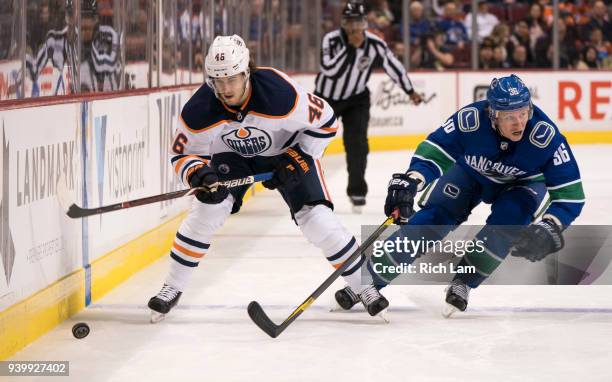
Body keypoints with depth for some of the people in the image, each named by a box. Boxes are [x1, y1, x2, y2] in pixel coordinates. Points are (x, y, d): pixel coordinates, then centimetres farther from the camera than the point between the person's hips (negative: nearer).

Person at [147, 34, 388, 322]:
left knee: (316, 218, -13)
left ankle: (363, 286, 4)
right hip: (232, 156, 2)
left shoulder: (281, 93, -37)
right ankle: (172, 288, -1)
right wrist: (199, 174, -35)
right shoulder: (199, 111, -28)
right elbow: (183, 154, -14)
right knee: (207, 209, -16)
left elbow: (325, 122, -21)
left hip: (287, 150, -2)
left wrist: (297, 161, -24)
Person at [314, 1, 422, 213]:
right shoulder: (331, 40, -25)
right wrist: (349, 47, -41)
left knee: (357, 143, -13)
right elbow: (329, 70, -37)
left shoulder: (375, 44, -18)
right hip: (326, 97, -1)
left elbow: (392, 65, -3)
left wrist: (410, 91, 5)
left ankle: (357, 191, -1)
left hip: (356, 99, 1)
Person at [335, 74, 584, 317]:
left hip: (520, 184, 0)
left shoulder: (546, 136, -35)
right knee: (433, 219, -15)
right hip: (472, 172, 1)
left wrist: (550, 230, -44)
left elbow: (570, 194, -30)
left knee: (508, 220, -29)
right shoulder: (471, 119, -34)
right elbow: (434, 152, -26)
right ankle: (370, 279, -7)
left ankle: (463, 283, -10)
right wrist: (410, 182, -44)